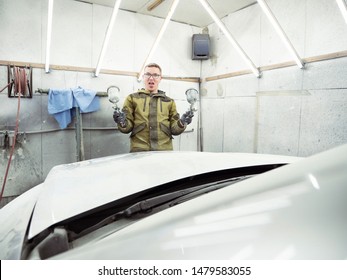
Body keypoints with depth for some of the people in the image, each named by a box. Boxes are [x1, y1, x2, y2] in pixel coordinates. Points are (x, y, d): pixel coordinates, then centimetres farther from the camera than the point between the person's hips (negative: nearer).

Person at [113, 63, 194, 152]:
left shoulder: (169, 101, 16)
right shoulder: (132, 98, 12)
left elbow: (174, 129, 12)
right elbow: (128, 127, 7)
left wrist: (181, 124, -8)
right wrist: (122, 123, -14)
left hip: (164, 149, 2)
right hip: (139, 150, -1)